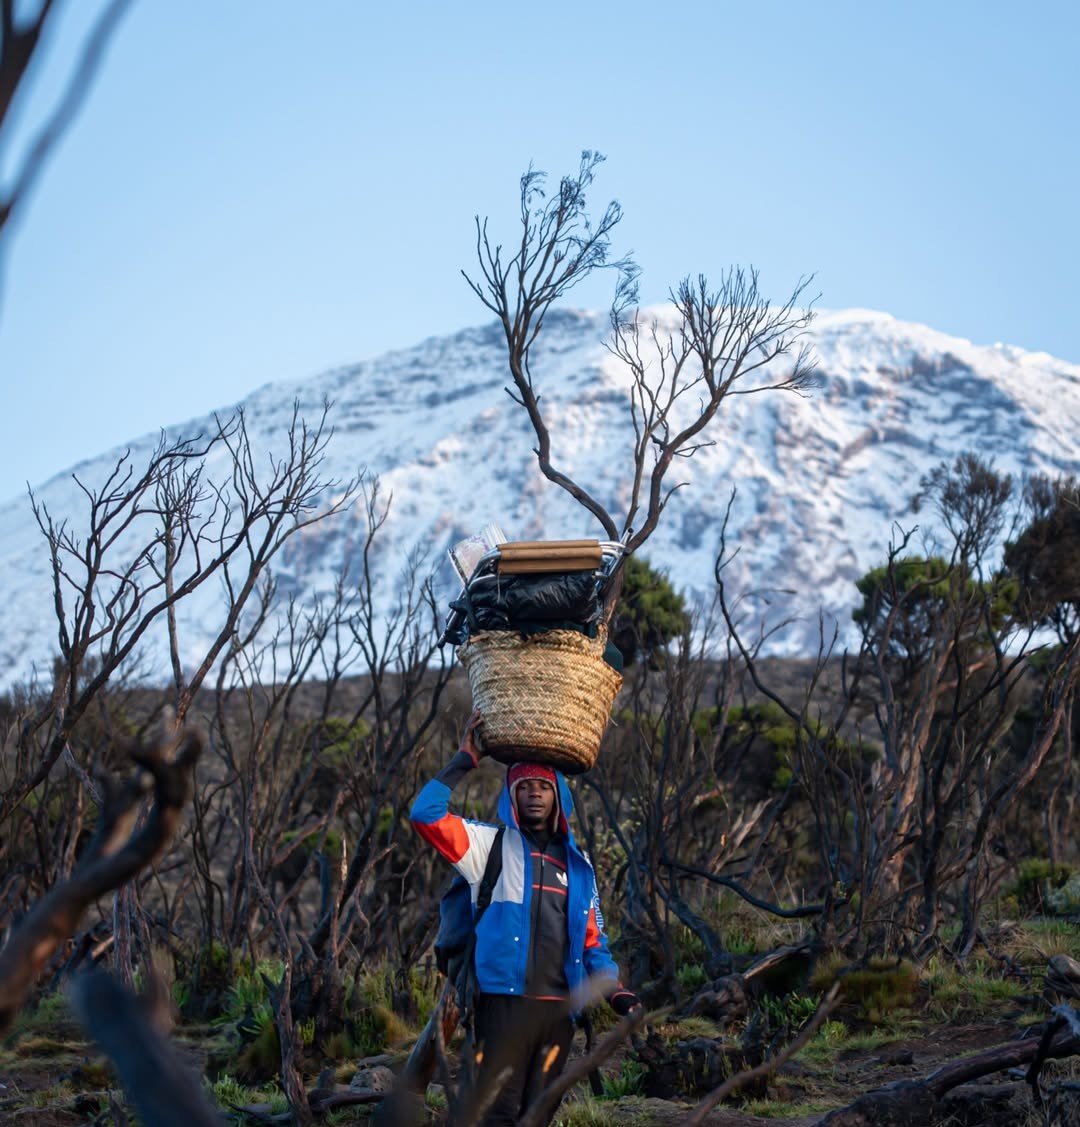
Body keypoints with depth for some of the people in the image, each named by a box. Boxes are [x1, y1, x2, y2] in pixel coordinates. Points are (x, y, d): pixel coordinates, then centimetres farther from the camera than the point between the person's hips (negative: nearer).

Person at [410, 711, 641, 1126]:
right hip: (506, 1001, -4)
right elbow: (426, 813, -8)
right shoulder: (491, 844, 5)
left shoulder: (577, 863, 17)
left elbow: (593, 939, 19)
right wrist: (465, 759, -6)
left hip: (559, 1007, 5)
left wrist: (615, 991, 5)